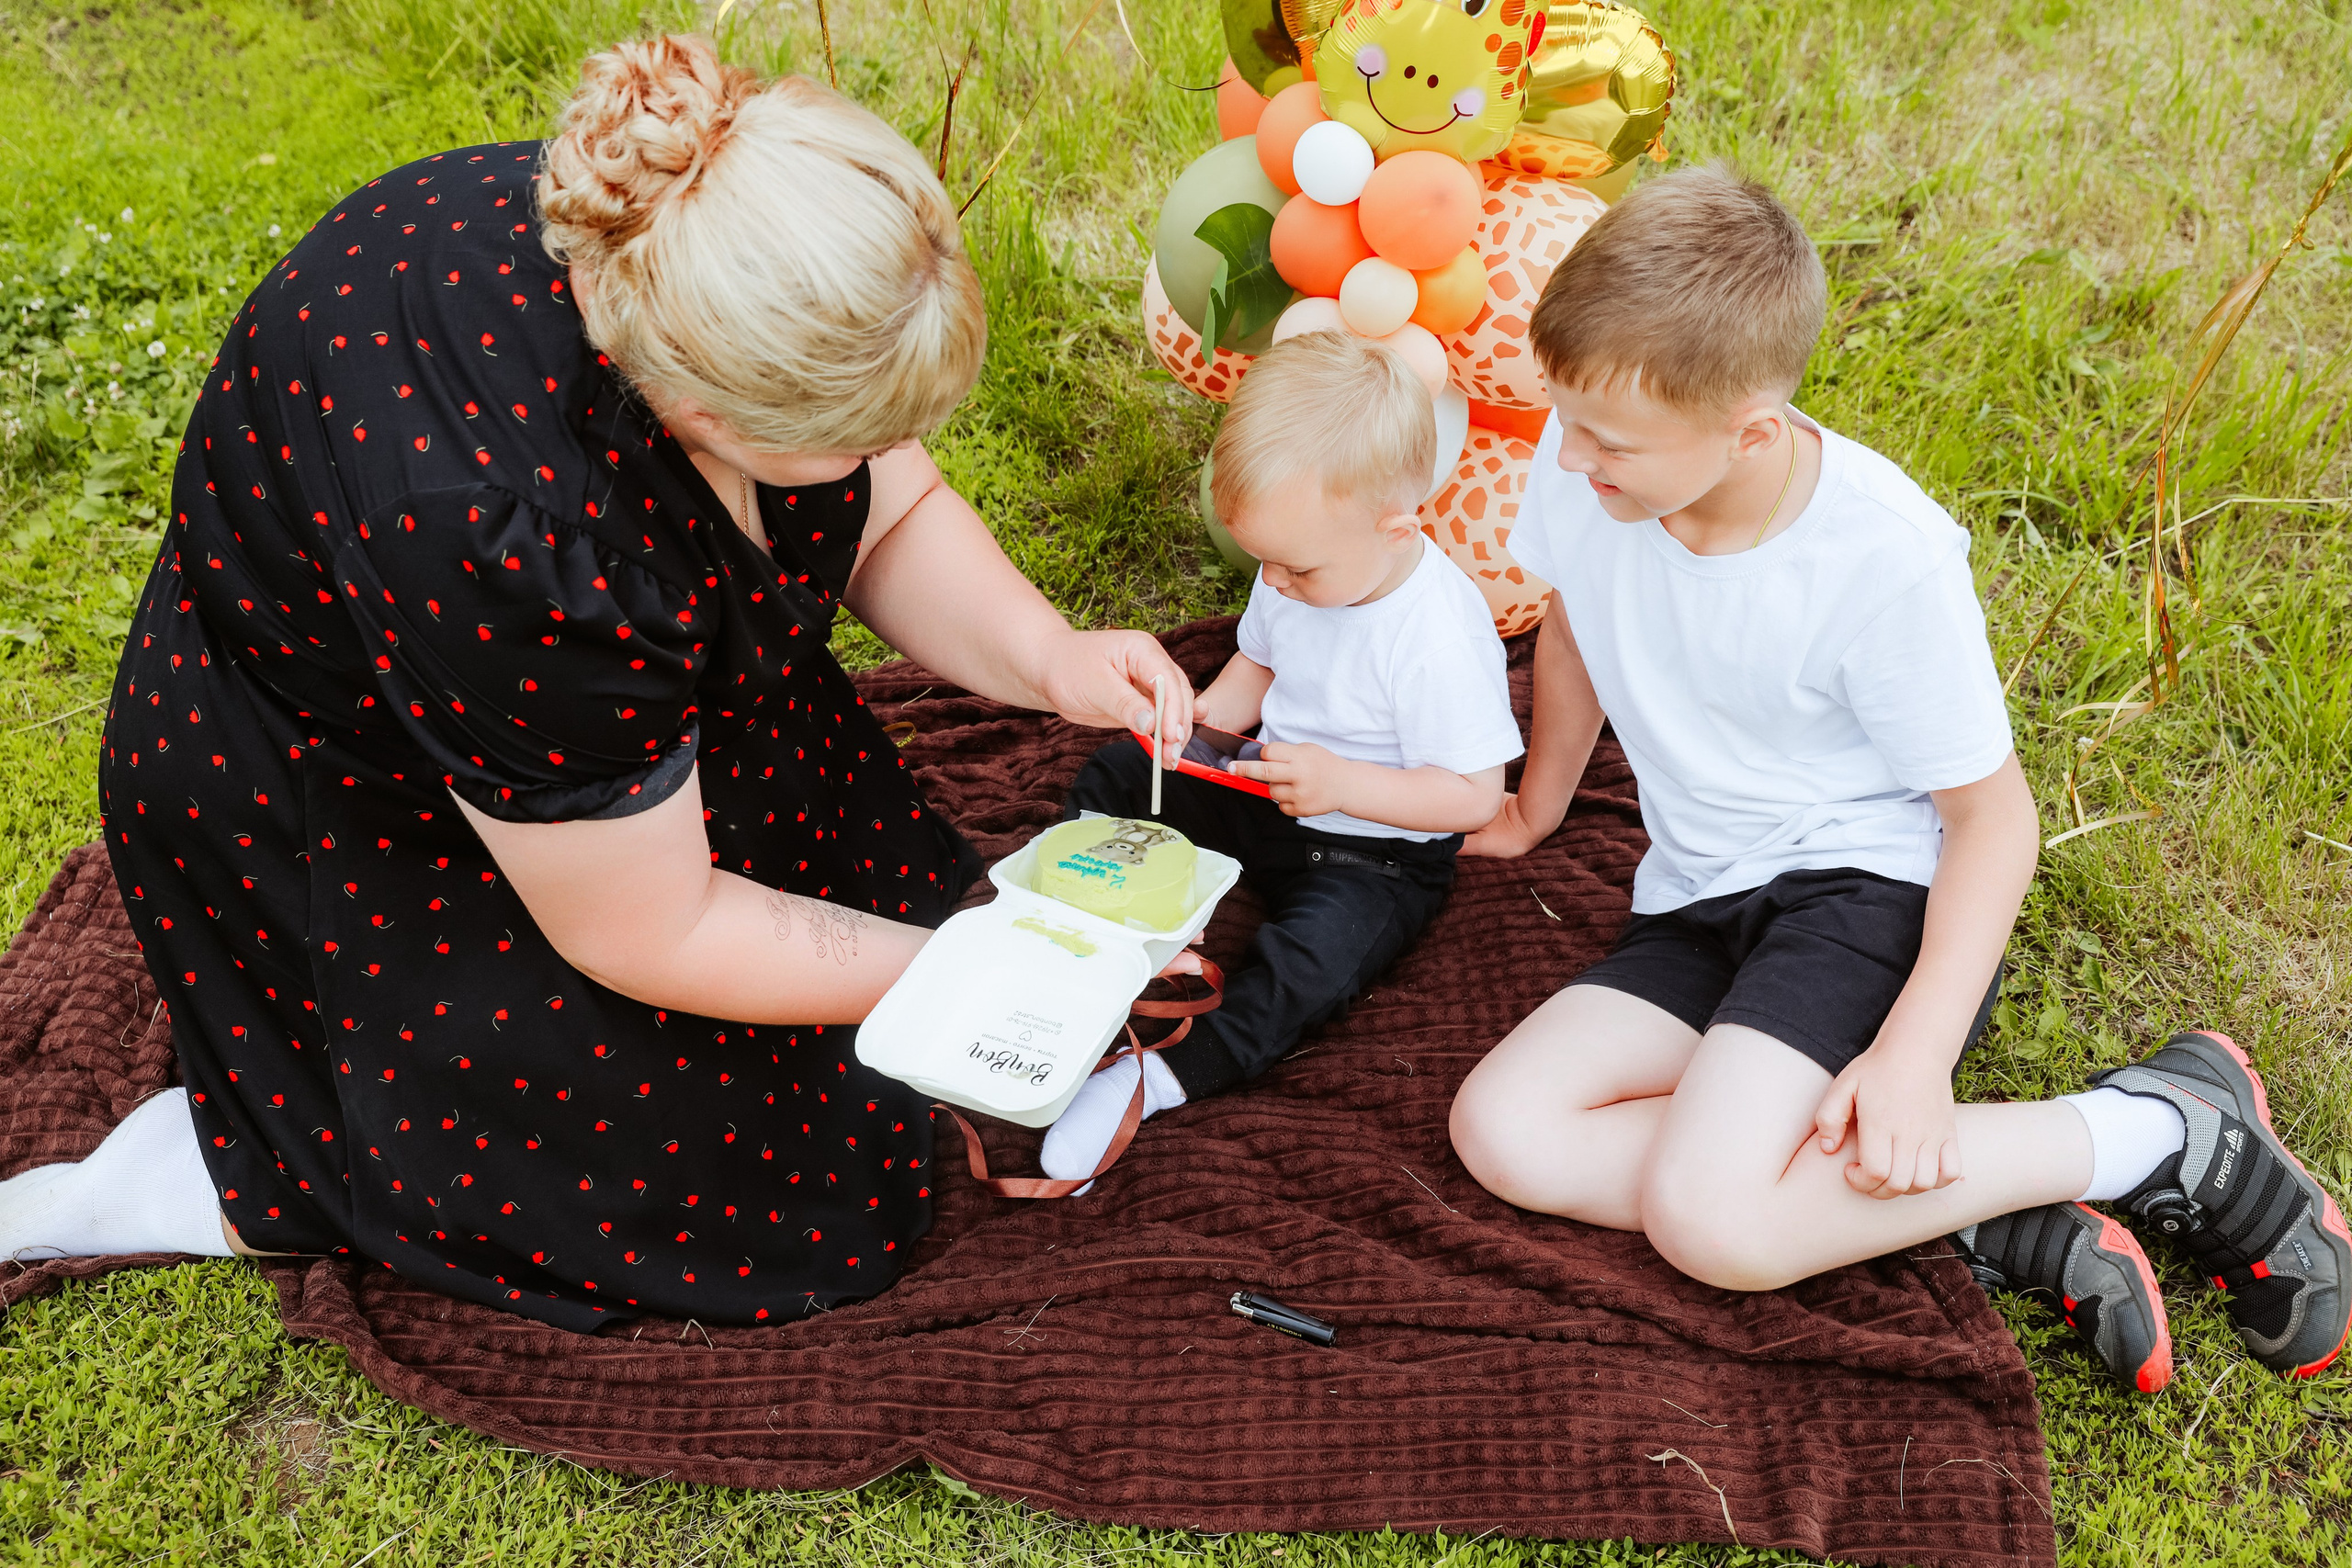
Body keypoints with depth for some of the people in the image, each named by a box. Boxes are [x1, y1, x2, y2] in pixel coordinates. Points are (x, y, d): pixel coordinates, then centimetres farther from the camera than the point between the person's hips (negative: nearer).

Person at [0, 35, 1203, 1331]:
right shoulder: (509, 530, -41)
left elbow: (894, 521, -2)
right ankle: (214, 1177, 4)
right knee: (776, 1188, -5)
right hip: (357, 837, -7)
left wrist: (1045, 660, -20)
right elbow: (648, 934, -27)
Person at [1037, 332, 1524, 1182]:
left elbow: (1475, 795, -25)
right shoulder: (1300, 575, -8)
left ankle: (1158, 1077, -35)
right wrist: (1209, 715, -9)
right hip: (1269, 793, 8)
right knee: (1116, 773, 3)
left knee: (1309, 958, -34)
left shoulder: (1439, 639, -30)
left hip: (1373, 854, -8)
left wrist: (1340, 784, -33)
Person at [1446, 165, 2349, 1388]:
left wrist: (1917, 1054, -24)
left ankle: (2164, 1127, -7)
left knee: (1708, 1219, -28)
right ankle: (1997, 1227, -12)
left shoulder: (1887, 559, -23)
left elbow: (1993, 812, -13)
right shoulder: (1587, 462, -10)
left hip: (1874, 886, -6)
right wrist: (1536, 807, 27)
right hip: (1700, 902, 7)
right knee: (1501, 1132, -17)